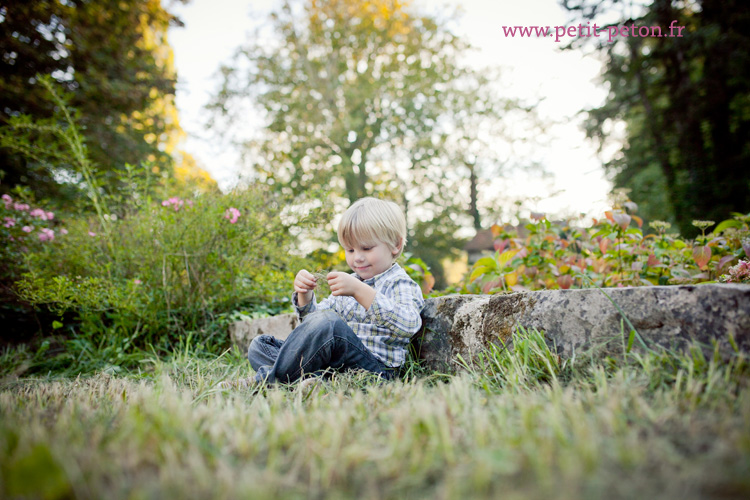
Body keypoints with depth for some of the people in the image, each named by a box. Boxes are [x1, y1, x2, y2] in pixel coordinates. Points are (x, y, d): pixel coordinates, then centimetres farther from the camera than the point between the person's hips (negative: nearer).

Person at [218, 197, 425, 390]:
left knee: (327, 323, -36)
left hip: (373, 369, -8)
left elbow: (408, 325, -24)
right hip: (331, 364, 9)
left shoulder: (401, 284, 0)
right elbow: (312, 319, 25)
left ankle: (268, 379, -19)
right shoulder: (350, 281, 23)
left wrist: (359, 291, -30)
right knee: (259, 344, 3)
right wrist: (305, 295, 3)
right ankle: (312, 382, -25)